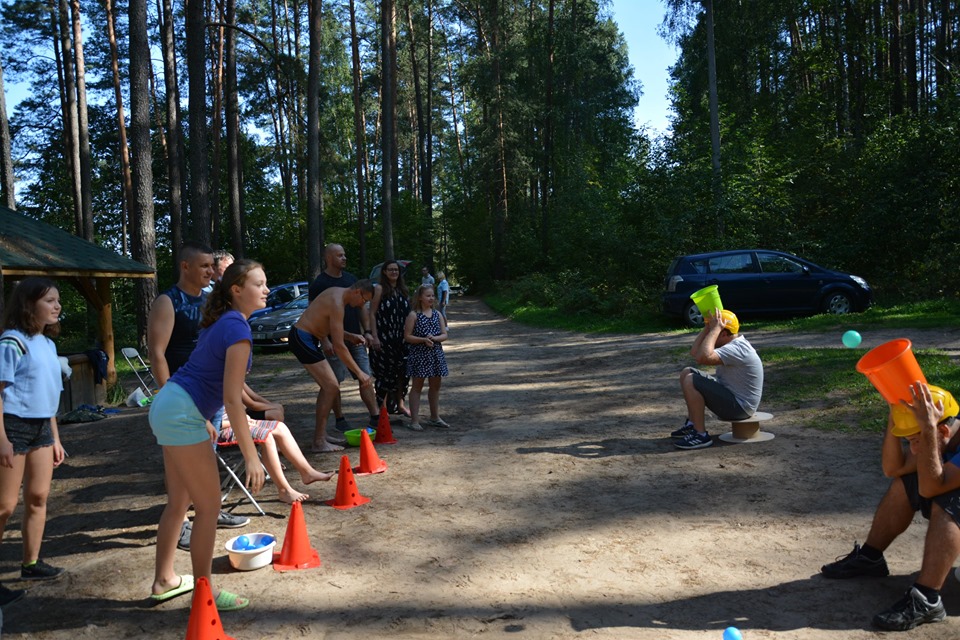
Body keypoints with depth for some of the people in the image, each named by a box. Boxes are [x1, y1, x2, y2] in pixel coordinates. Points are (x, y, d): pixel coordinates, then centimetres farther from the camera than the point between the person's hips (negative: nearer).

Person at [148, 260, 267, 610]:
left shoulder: (220, 322, 10)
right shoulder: (237, 330, -18)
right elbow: (232, 399, -22)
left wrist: (203, 421, 27)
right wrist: (251, 456, -20)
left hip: (167, 406, 10)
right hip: (181, 414, -10)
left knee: (179, 502, 20)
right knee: (209, 506, 1)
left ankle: (164, 580, 34)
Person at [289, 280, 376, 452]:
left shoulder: (337, 293, 10)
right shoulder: (337, 303, -20)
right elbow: (339, 347, -22)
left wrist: (350, 336, 11)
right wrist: (359, 373, -18)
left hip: (304, 337, 11)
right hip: (302, 339, -11)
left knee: (328, 386, 15)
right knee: (332, 387, -11)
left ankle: (321, 435, 20)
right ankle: (319, 443, -9)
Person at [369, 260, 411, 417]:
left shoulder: (403, 290, 12)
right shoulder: (380, 289, -5)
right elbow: (372, 314, -10)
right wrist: (374, 337, -17)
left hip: (401, 338, 5)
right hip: (384, 338, -5)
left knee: (402, 371, 7)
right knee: (385, 373, 0)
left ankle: (399, 404, 21)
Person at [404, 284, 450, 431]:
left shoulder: (437, 314, 7)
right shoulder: (413, 315, -7)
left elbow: (444, 335, 5)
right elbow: (407, 336, -9)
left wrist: (434, 338, -15)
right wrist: (424, 339, -21)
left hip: (436, 353, 5)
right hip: (419, 353, -5)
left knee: (435, 385, 14)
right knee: (417, 386, 2)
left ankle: (434, 417, 28)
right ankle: (414, 420, 6)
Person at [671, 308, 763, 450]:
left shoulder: (736, 349, -24)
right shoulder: (730, 343, 8)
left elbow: (703, 357, -39)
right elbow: (695, 352, 6)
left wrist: (715, 328, -29)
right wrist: (707, 327, -2)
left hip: (739, 407, -11)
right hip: (729, 393, 11)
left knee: (690, 381, -23)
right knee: (686, 373, 11)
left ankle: (701, 435, -18)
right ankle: (692, 424, 14)